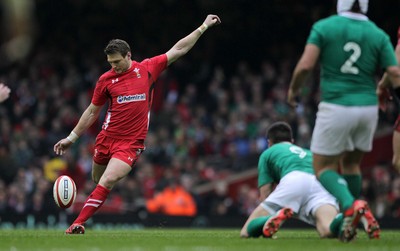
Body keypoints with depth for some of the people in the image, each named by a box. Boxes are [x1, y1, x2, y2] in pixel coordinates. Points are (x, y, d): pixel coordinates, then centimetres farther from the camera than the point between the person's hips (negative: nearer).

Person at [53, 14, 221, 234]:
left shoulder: (147, 69, 1)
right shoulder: (106, 80, 4)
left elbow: (178, 50, 8)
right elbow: (92, 112, 14)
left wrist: (203, 27, 9)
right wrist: (71, 138, 13)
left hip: (131, 143, -3)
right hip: (107, 139, 3)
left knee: (107, 182, -19)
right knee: (97, 181, 9)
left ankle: (78, 223, -21)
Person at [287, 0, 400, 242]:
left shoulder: (324, 27, -4)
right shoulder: (378, 35, 2)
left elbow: (305, 66, -11)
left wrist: (293, 90, 6)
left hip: (336, 106, -3)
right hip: (368, 107, 3)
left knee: (324, 167, 8)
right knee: (351, 163, 22)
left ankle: (350, 205, -20)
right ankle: (352, 222, 16)